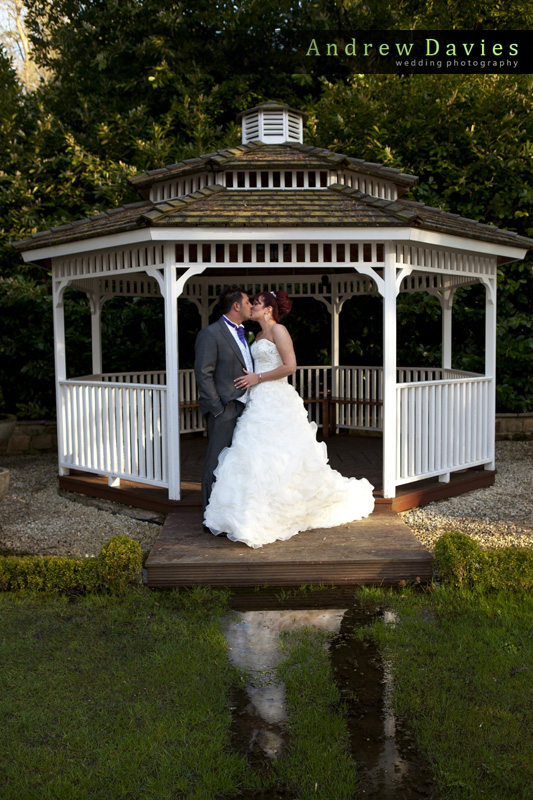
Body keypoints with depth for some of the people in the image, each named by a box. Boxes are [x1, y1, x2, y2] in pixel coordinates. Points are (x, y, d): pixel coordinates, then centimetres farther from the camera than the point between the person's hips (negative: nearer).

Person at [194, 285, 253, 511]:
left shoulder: (241, 333, 17)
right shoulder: (210, 334, -9)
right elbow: (203, 374, -13)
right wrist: (218, 409, -16)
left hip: (244, 408, 8)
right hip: (225, 410, -8)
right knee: (217, 463, -2)